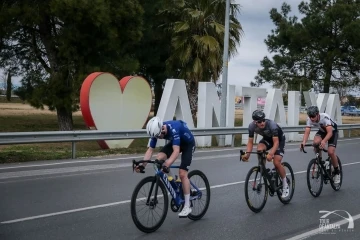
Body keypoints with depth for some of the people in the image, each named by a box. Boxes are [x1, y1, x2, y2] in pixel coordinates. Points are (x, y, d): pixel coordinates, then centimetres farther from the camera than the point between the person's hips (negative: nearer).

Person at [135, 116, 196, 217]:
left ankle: (187, 206, -6)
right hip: (174, 142, 6)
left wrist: (167, 164, -59)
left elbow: (176, 151, -47)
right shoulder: (156, 131, -20)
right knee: (158, 159, -20)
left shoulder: (173, 129, -40)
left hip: (188, 143, -6)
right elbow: (150, 149, -19)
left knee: (182, 174, -16)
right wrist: (143, 164, -32)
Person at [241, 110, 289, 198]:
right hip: (267, 138, 4)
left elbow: (276, 142, -40)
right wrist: (247, 153, -37)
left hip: (279, 139, -4)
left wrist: (271, 153, -57)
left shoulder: (271, 124, -38)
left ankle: (285, 185, 4)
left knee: (276, 163, -18)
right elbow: (250, 142, -19)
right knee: (259, 149, -30)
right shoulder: (252, 126, -25)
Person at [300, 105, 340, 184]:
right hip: (322, 131, 4)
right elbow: (307, 132, -31)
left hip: (332, 131, -4)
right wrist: (303, 142, -50)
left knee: (330, 152, -20)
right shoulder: (309, 119, -25)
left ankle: (336, 172, 4)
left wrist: (324, 141, -64)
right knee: (316, 142, -30)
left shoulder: (325, 117, -38)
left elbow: (330, 132, -46)